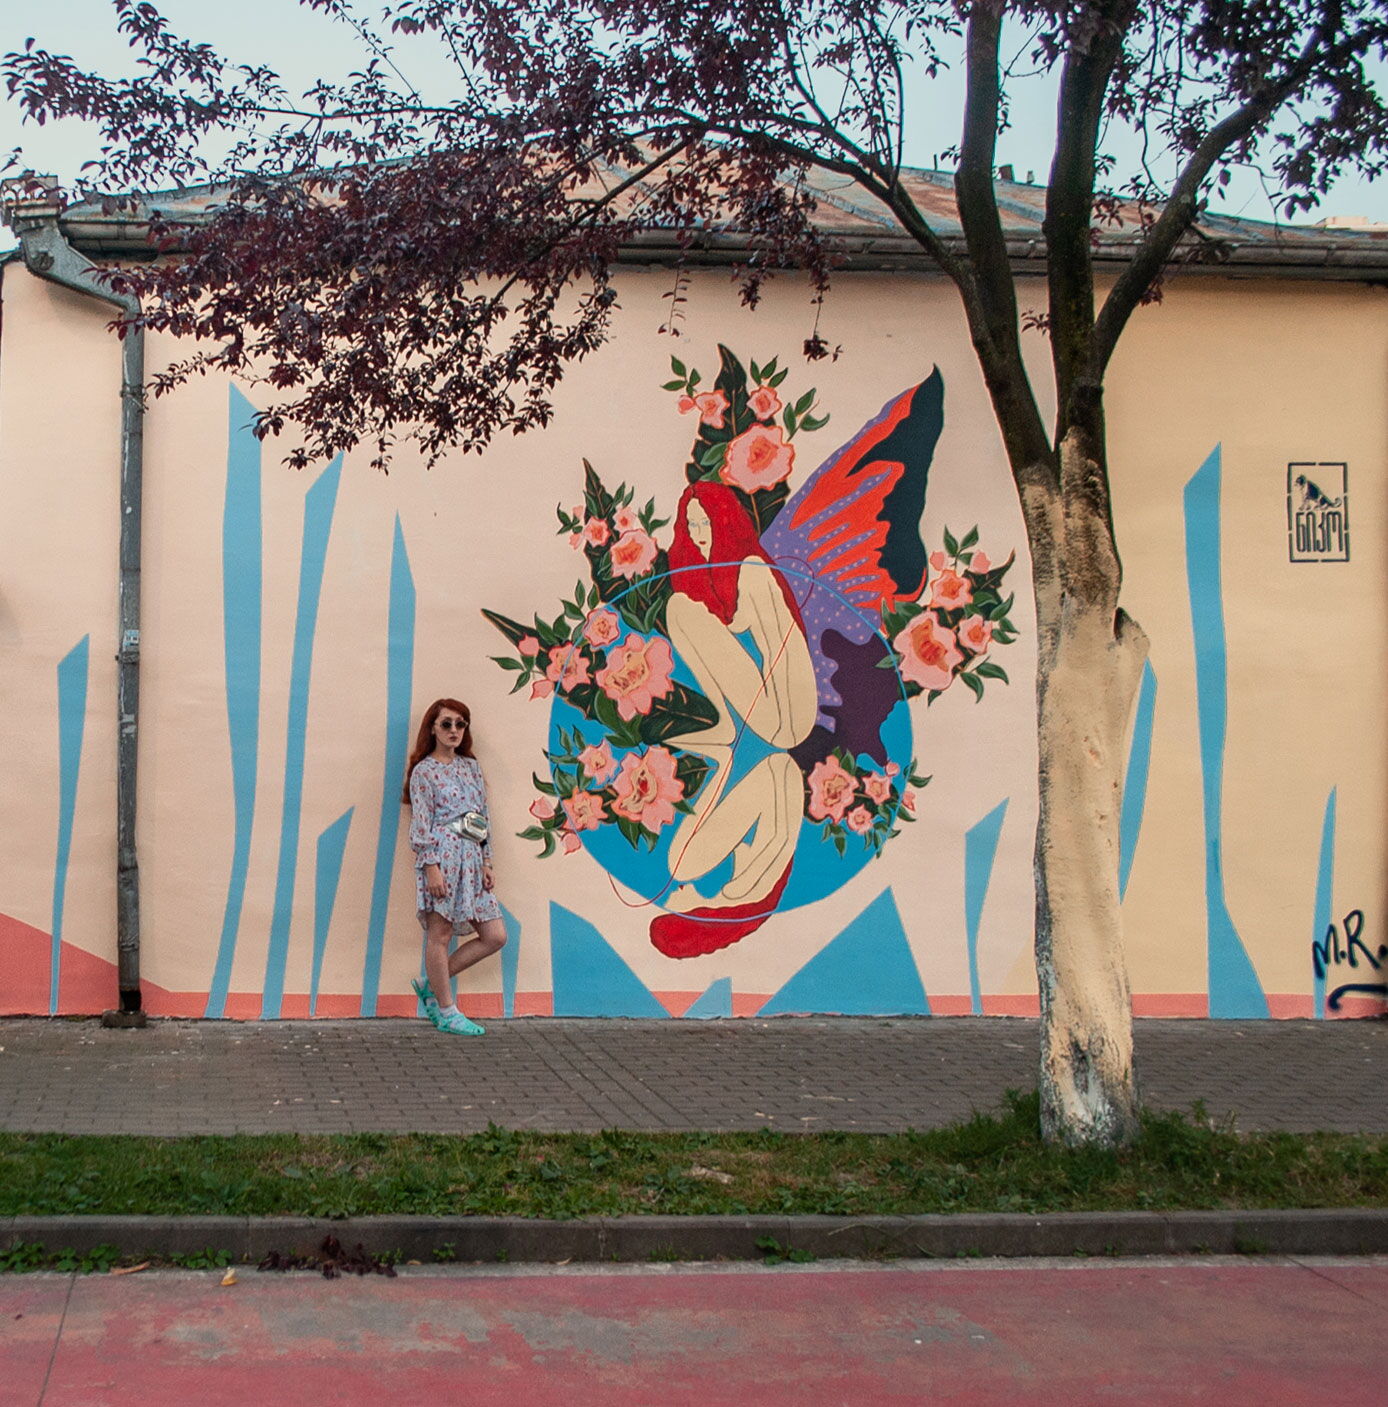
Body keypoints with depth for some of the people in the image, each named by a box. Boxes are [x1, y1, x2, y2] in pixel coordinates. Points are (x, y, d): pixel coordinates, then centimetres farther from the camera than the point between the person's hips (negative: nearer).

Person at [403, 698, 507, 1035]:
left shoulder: (471, 767, 16)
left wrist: (487, 862, 11)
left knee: (495, 936, 4)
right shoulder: (423, 771, -2)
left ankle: (431, 984, 15)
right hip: (442, 857, -7)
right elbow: (421, 823, -7)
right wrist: (431, 867, -14)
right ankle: (447, 1012, 9)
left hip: (472, 859, 7)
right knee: (440, 934, -1)